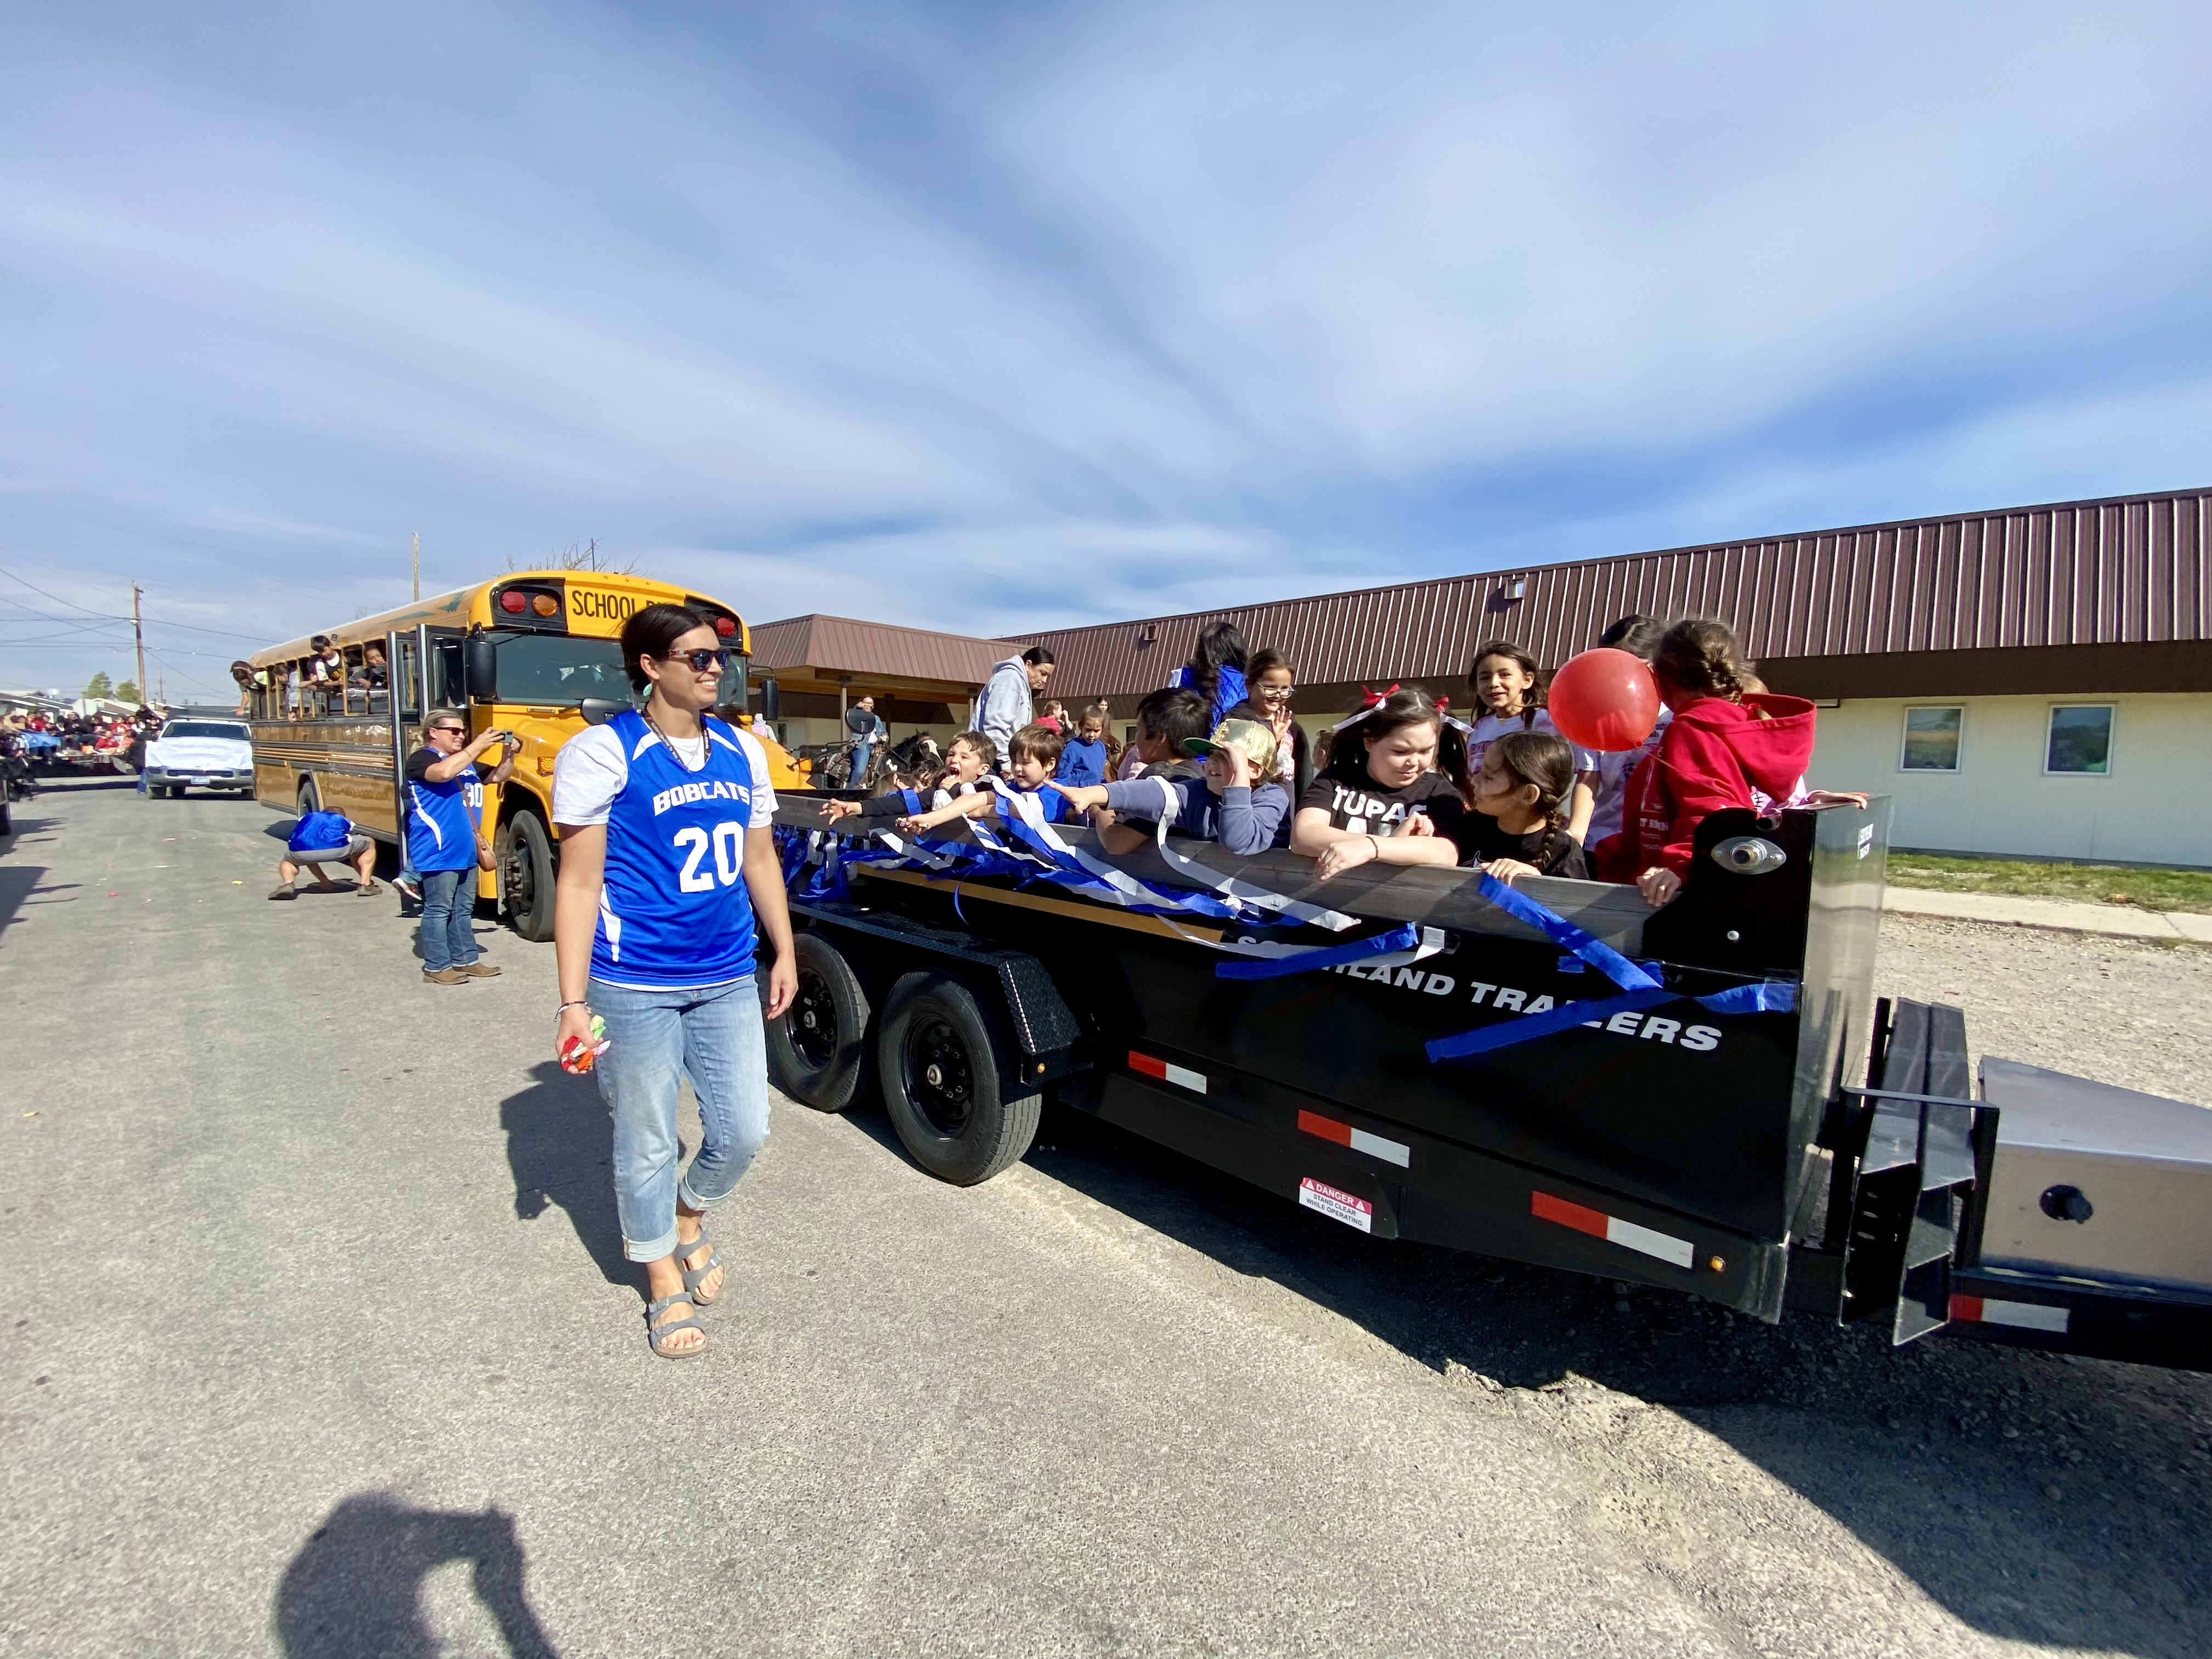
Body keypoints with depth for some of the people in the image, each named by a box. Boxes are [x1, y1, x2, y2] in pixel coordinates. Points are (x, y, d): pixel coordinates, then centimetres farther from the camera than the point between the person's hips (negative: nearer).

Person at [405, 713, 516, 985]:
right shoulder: (421, 759, -8)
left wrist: (507, 753, 4)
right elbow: (444, 772, -29)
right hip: (438, 853, -8)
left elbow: (499, 776, 23)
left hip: (467, 851, 8)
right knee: (438, 909, -2)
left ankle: (465, 960, 22)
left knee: (464, 909, 14)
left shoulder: (467, 761, 16)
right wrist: (478, 746, -25)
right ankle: (436, 966, 6)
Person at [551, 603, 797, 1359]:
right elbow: (578, 881, -9)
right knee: (647, 1144, 11)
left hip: (729, 981, 5)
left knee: (743, 1131, 10)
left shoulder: (742, 751, 6)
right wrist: (573, 1000, -11)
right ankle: (665, 1281, 36)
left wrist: (784, 955, 13)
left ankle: (689, 1218, 43)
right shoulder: (604, 751, -9)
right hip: (635, 987, -4)